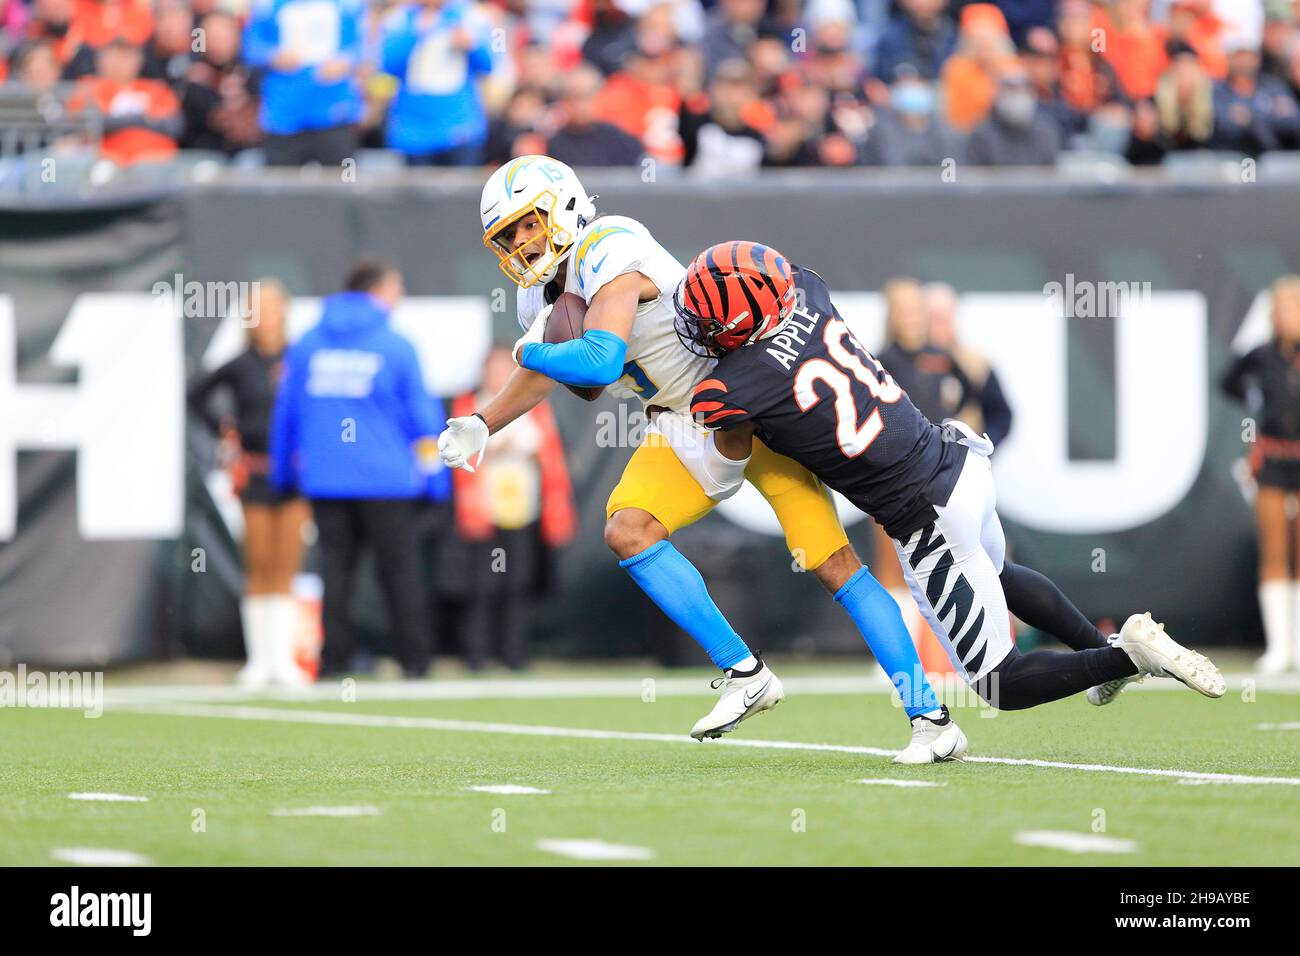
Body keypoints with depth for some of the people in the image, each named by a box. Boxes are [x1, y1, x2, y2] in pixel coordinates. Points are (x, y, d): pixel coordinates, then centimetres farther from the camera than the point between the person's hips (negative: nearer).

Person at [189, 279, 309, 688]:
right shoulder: (240, 366, 2)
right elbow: (197, 395, 15)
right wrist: (222, 428, 5)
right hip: (254, 471, 0)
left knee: (286, 571, -1)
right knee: (259, 569, 1)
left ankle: (283, 658, 0)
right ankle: (259, 658, 5)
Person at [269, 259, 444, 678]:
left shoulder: (305, 346, 7)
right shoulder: (397, 347, -4)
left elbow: (285, 412, 11)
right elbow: (422, 414, -2)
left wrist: (284, 470, 21)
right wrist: (430, 470, 7)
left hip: (323, 481, 3)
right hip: (386, 480, -3)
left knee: (335, 568, 8)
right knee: (400, 568, 2)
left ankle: (334, 659, 4)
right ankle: (414, 660, 2)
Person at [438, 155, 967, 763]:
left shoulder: (608, 252, -23)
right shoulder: (543, 294, 6)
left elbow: (598, 363, -36)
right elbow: (544, 371, 27)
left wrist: (529, 352, -17)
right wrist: (482, 423, 12)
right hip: (687, 430, 8)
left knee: (832, 562, -11)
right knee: (627, 531, -14)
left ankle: (931, 718, -9)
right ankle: (744, 674, -5)